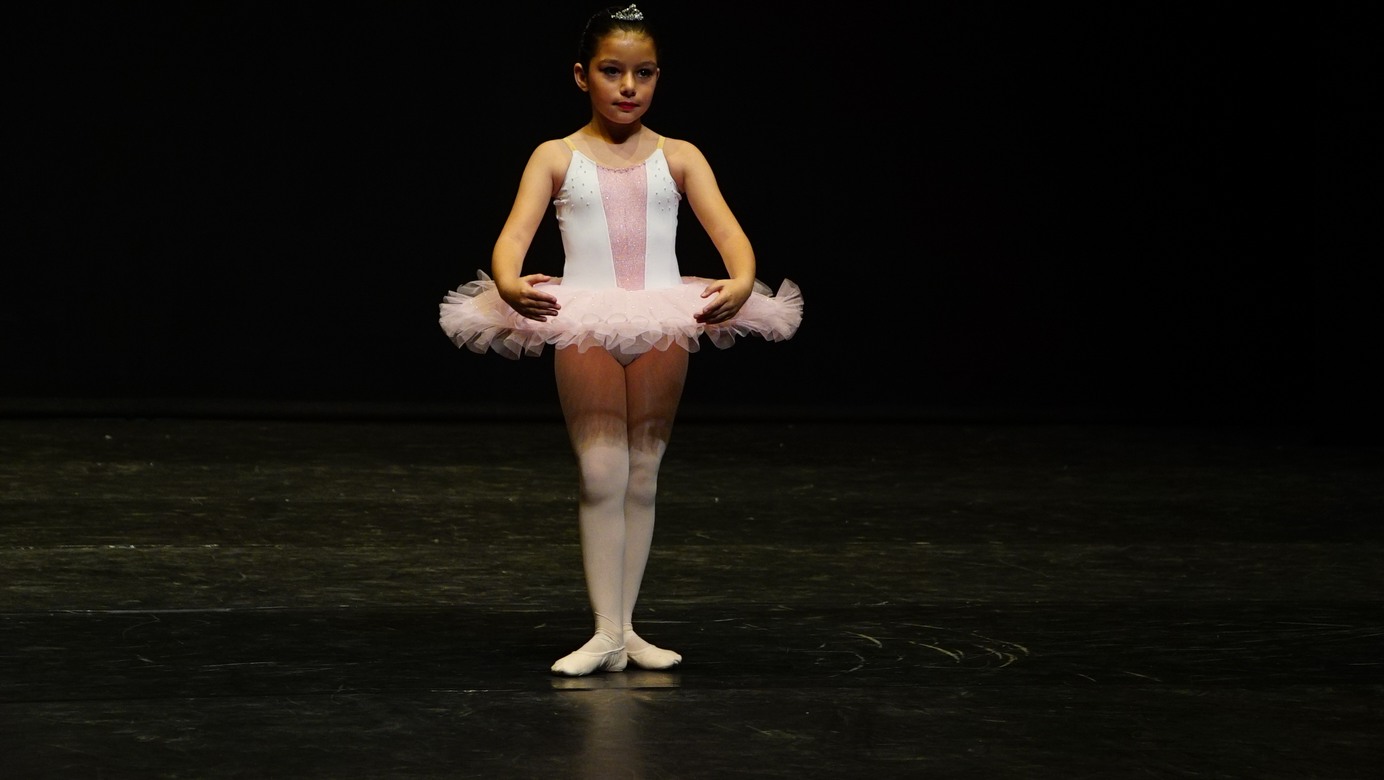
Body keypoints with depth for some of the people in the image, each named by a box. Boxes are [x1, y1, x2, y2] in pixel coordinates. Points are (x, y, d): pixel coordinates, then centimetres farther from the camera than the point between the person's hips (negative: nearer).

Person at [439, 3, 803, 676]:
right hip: (584, 326, -1)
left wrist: (742, 282, -29)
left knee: (642, 476, 6)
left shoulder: (679, 159, 6)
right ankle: (606, 633, -4)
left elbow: (726, 228, -7)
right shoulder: (557, 158, 3)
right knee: (600, 475, -5)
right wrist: (509, 282, -33)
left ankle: (625, 625, 13)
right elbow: (515, 233, -10)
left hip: (663, 324, 1)